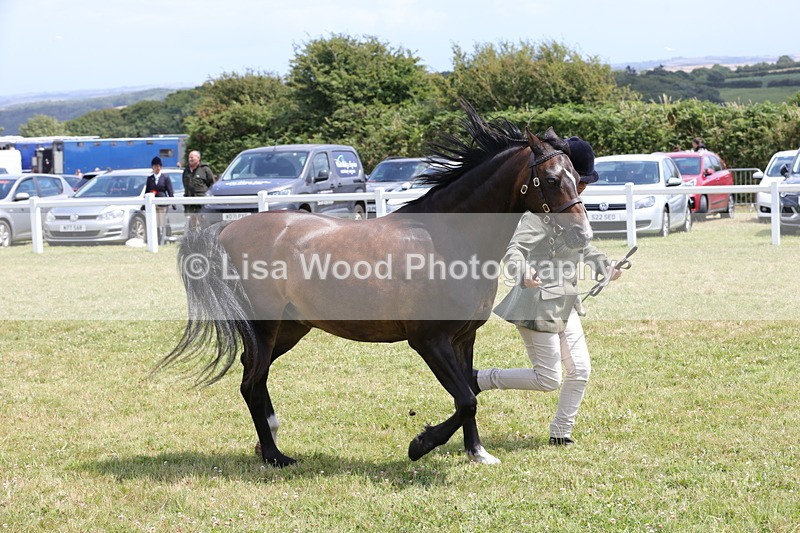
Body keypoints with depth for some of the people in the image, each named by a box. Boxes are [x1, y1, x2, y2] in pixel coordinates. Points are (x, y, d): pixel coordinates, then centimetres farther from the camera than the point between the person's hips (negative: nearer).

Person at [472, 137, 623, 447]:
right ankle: (480, 379, 10)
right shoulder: (541, 211, -19)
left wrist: (604, 267, 28)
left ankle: (561, 433, 22)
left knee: (580, 371, 8)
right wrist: (523, 274, -48)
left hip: (566, 304, 9)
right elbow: (514, 250, -29)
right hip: (540, 302, -9)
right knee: (548, 379, -4)